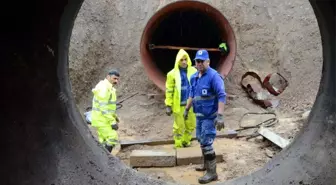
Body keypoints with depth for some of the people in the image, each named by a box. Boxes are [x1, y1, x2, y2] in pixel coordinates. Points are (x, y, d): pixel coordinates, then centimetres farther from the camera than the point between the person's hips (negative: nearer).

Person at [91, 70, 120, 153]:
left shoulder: (108, 88, 13)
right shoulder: (103, 88, -20)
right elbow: (104, 108, -25)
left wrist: (114, 116, 22)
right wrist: (112, 122, -25)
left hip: (102, 119, 10)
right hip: (101, 120, -10)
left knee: (104, 143, 15)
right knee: (112, 139, -10)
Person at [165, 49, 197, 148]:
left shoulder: (193, 71, -2)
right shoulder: (172, 74, -6)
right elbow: (169, 90, -3)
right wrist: (168, 105, -5)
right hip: (179, 105, -2)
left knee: (191, 124, 11)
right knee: (179, 126, 6)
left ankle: (186, 142, 31)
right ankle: (178, 145, 20)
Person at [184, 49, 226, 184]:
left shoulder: (214, 76, -17)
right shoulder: (194, 77, 8)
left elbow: (222, 96, -22)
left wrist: (220, 116, -28)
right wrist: (187, 109, 24)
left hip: (209, 116, -8)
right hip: (199, 115, 9)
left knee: (206, 143, -8)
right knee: (201, 140, 19)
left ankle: (212, 172, 3)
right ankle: (207, 165, 36)